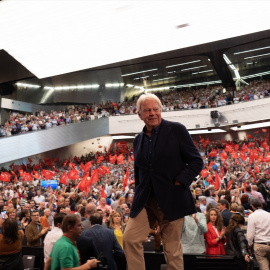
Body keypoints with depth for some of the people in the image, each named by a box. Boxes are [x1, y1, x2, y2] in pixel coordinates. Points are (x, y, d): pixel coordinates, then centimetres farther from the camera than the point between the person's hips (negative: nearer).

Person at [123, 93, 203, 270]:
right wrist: (138, 197, 14)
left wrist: (179, 183, -14)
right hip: (145, 201, 5)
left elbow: (197, 161, -4)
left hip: (171, 200, -4)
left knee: (173, 249, 4)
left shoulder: (176, 129, -4)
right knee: (130, 239, -6)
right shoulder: (139, 140, 11)